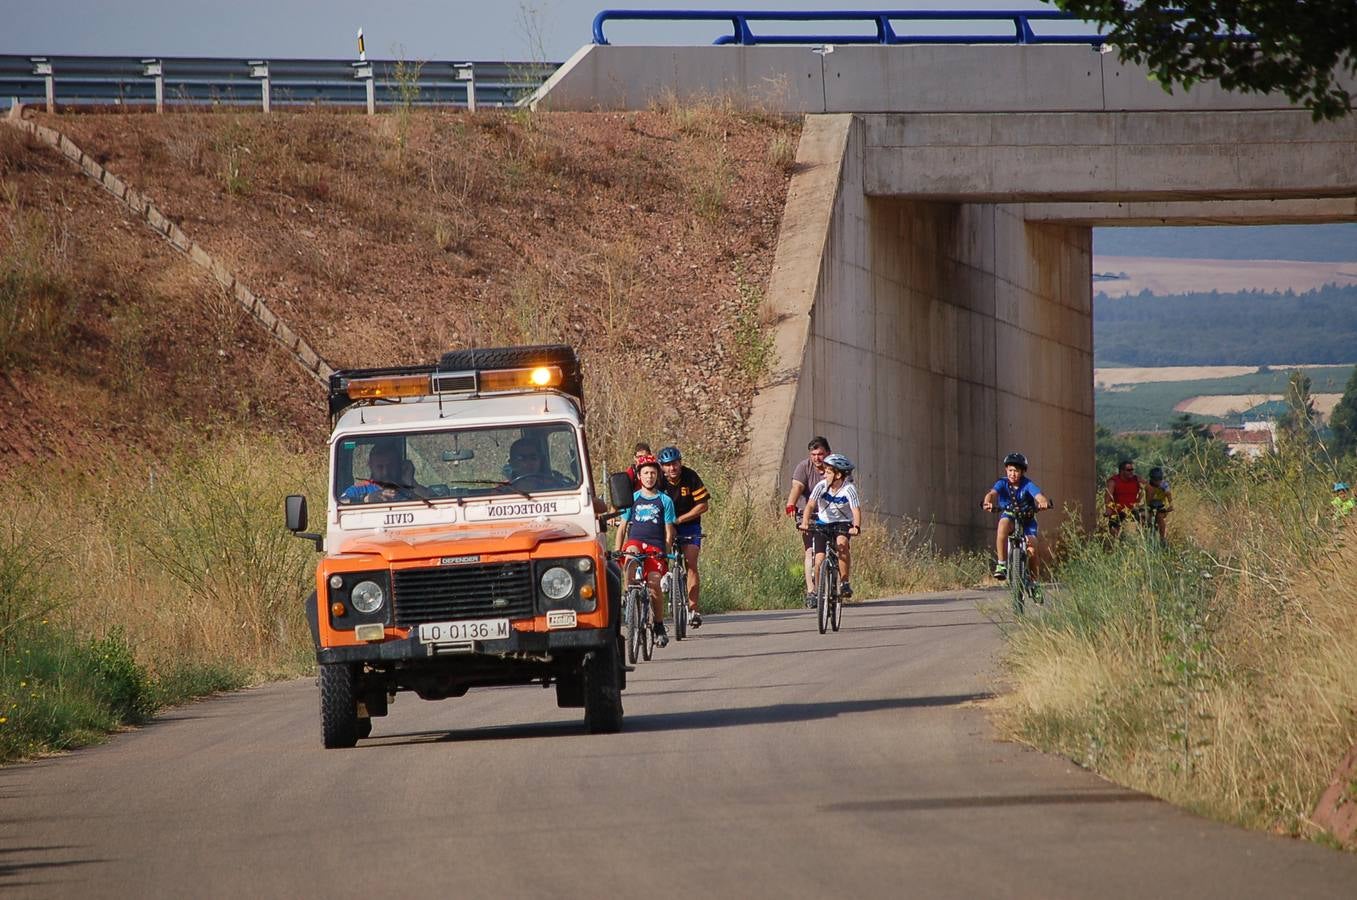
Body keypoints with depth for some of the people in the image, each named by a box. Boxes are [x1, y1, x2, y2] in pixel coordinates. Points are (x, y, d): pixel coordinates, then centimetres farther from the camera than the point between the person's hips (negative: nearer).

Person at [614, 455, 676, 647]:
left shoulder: (665, 501, 10)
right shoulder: (632, 499, 13)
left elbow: (668, 531, 8)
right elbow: (622, 527, 13)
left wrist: (666, 552, -4)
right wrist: (616, 551, 3)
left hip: (655, 546, -1)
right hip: (635, 540, 1)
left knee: (654, 583, -15)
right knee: (631, 554, -37)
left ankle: (660, 626, -1)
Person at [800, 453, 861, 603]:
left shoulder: (849, 489, -19)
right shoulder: (821, 486, -14)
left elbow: (856, 509, -29)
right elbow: (810, 505, -24)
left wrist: (856, 527, -48)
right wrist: (805, 522, -41)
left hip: (843, 524, -2)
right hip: (823, 523, 2)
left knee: (841, 543, -33)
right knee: (819, 559, -9)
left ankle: (844, 583, -22)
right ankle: (815, 591, 15)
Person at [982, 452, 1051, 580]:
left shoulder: (1027, 484, -16)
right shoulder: (1003, 483, -14)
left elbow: (1039, 496, -33)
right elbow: (992, 493, -32)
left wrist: (1044, 502, -57)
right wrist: (987, 502, -55)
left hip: (1027, 518, 0)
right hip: (1009, 516, 0)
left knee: (1032, 549, -18)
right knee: (1003, 525, -35)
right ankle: (1001, 565, -31)